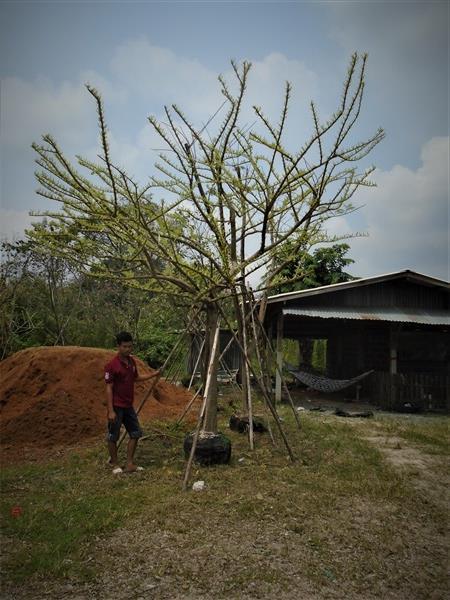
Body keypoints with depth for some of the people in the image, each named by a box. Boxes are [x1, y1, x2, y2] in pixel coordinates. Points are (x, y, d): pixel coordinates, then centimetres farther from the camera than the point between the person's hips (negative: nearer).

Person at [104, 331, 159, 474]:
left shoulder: (131, 361, 5)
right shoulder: (112, 365, -17)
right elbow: (109, 388, -17)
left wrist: (153, 375, 12)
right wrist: (111, 411, -19)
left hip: (128, 406, 8)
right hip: (116, 407, -7)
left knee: (135, 433, 10)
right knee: (113, 436, 6)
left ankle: (130, 464, 19)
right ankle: (115, 464, 23)